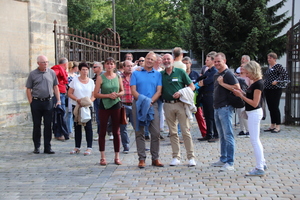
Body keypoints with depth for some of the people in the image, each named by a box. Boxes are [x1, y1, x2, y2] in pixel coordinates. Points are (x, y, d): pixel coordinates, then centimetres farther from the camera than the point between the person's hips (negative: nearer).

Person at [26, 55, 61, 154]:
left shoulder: (51, 73, 7)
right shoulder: (32, 74, 1)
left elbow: (55, 87, 11)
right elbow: (28, 89, 3)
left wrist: (58, 100, 3)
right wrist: (31, 102, -5)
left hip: (48, 102, 1)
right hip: (36, 102, -1)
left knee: (48, 125, 2)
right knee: (36, 125, 6)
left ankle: (47, 147, 9)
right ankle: (36, 147, 16)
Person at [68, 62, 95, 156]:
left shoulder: (91, 81, 5)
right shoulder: (75, 80, 3)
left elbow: (94, 95, 6)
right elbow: (69, 93, 2)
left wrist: (89, 101, -14)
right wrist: (77, 100, -14)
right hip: (76, 106, 1)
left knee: (88, 126, -4)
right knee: (77, 126, 7)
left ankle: (89, 147, 1)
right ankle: (77, 147, 17)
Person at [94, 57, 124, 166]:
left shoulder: (118, 77, 7)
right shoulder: (100, 77, -2)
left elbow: (122, 91, 15)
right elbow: (95, 94, -6)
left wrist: (118, 94, -7)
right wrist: (108, 95, -16)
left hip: (116, 105, 2)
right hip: (104, 106, -2)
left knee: (116, 132, 6)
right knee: (102, 131, 3)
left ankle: (117, 157, 14)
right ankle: (103, 157, 12)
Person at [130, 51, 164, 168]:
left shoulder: (158, 74, 12)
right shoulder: (136, 74, 9)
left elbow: (159, 91, 3)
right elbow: (133, 90, 1)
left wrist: (150, 101, -13)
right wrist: (142, 100, -14)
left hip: (152, 105, 1)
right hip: (138, 105, 0)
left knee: (156, 132, -4)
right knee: (139, 132, 1)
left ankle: (155, 158, 6)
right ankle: (141, 158, 7)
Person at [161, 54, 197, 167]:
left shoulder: (180, 72, 3)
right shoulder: (160, 75, 10)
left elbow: (192, 86, 3)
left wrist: (181, 92, -11)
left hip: (180, 104, -3)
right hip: (168, 105, 3)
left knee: (186, 131, -5)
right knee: (173, 132, 7)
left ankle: (191, 157, 1)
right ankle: (176, 157, 13)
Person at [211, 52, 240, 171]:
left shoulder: (228, 74, -10)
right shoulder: (216, 75, 17)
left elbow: (237, 88, -19)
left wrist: (223, 83, -18)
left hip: (225, 107, -9)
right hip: (217, 108, 10)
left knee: (228, 135, -8)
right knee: (222, 136, 15)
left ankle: (230, 163, -6)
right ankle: (223, 159, 23)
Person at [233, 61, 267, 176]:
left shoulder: (258, 84, -19)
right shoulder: (255, 83, 10)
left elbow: (255, 103, -22)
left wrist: (241, 96, -17)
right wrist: (242, 93, 1)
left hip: (254, 113, -10)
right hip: (253, 113, 10)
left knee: (254, 140, -6)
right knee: (255, 140, 18)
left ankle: (259, 169, -2)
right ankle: (262, 163, 28)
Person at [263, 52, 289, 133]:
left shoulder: (278, 66, -9)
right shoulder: (268, 67, 15)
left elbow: (285, 74, -17)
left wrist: (277, 81, -21)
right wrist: (264, 81, 12)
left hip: (276, 89, -8)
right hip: (267, 89, 8)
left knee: (275, 107, -8)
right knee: (270, 107, 10)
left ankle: (278, 126, -2)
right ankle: (272, 125, 18)